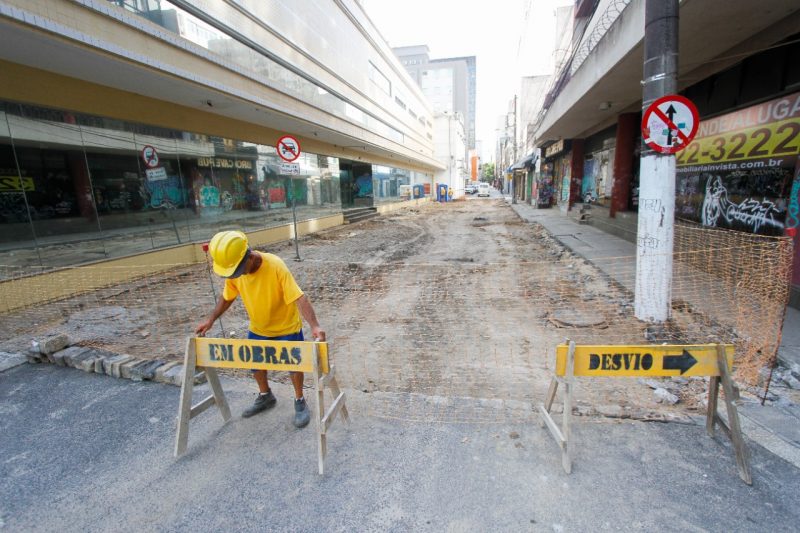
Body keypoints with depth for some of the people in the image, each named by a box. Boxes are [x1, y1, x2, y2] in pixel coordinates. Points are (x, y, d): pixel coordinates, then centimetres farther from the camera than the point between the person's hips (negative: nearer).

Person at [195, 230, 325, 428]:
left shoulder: (275, 266, -34)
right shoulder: (233, 271, -17)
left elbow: (299, 297, -40)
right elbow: (227, 297, 3)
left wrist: (314, 325, -51)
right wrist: (211, 319, -2)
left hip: (286, 327, -5)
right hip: (257, 328, 6)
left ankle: (300, 401, 31)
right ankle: (265, 396, 47)